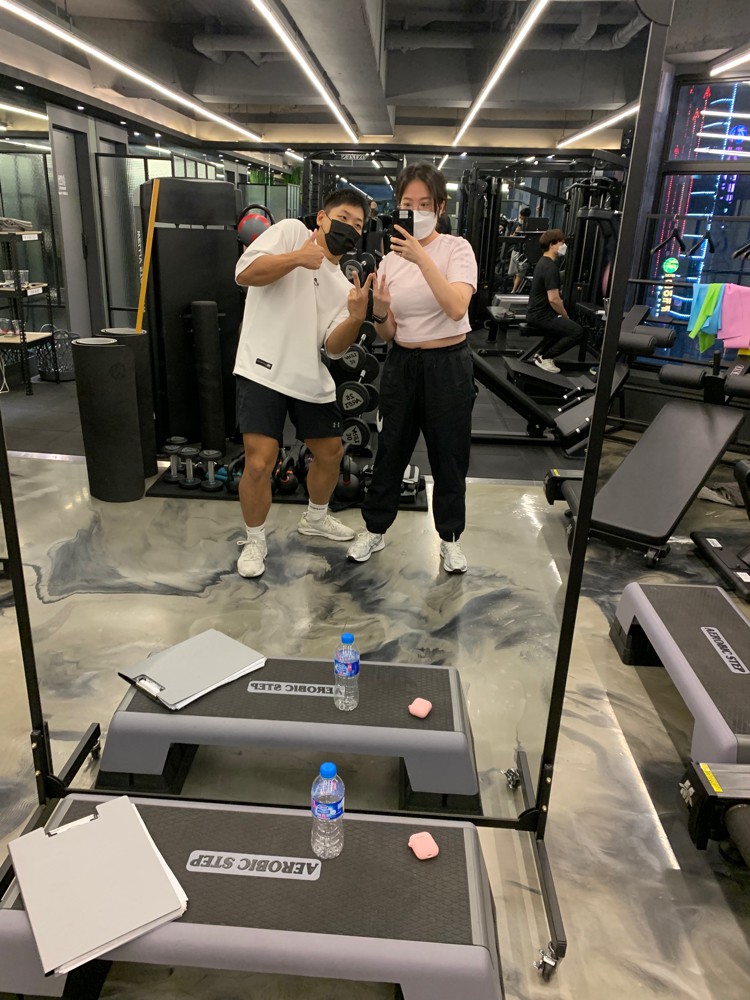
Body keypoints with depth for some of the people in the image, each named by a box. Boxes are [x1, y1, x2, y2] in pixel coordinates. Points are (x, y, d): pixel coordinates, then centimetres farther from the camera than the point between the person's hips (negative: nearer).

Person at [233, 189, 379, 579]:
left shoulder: (343, 283, 14)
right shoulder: (291, 231, -1)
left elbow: (334, 347, 2)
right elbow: (245, 272, -15)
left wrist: (356, 317, -16)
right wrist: (298, 257, -24)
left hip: (310, 379, 7)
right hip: (263, 372, -7)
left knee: (331, 452, 17)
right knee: (259, 464, -11)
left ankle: (315, 518, 43)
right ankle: (254, 540, 14)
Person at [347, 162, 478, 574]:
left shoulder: (456, 248, -8)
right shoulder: (390, 258, 4)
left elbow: (456, 308, -27)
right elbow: (388, 334, 5)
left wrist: (422, 258, -33)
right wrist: (379, 312, -17)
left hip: (448, 364, -3)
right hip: (401, 363, 4)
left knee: (449, 456, 8)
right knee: (390, 451, 11)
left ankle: (450, 537, 27)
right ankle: (374, 530, 28)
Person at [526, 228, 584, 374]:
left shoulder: (544, 262, 12)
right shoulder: (550, 267, -20)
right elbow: (553, 299, -24)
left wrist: (562, 314, 18)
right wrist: (566, 316, -9)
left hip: (537, 312, 10)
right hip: (542, 315, -10)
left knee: (563, 325, 32)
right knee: (577, 331, -15)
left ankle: (541, 353, 24)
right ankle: (545, 358, -6)